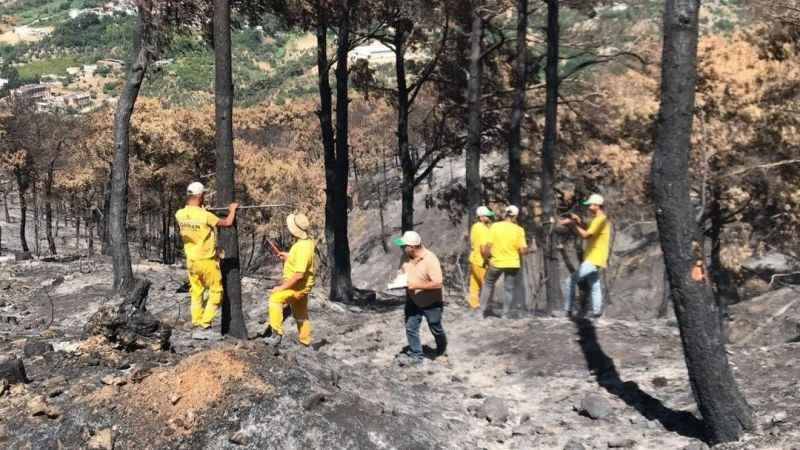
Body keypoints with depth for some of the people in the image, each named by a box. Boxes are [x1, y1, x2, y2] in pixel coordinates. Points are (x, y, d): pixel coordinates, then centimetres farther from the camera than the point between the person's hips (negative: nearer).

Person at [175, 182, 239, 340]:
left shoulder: (180, 214, -5)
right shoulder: (205, 216, -23)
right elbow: (227, 223, -13)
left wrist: (200, 209, 28)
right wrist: (233, 209, 4)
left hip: (191, 261, 6)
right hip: (207, 261, -6)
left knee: (196, 294, 15)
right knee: (215, 293, 6)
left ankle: (197, 326, 17)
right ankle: (204, 326, 1)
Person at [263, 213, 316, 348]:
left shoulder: (303, 247, -30)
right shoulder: (307, 241, 0)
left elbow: (299, 274, -32)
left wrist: (281, 288, -26)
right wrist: (288, 256, 6)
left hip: (298, 286, -10)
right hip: (302, 285, 10)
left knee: (276, 298, -27)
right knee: (301, 315, 23)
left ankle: (277, 334, -26)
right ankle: (305, 341, 39)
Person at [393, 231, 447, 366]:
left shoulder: (430, 260, -30)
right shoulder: (407, 257, -7)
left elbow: (438, 283, -32)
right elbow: (404, 272, 13)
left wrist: (416, 285, -32)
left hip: (431, 303, -5)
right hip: (413, 301, 5)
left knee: (436, 329, 16)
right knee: (410, 328, 3)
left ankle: (441, 349, 44)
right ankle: (415, 356, 15)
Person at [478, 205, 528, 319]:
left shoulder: (495, 226, -8)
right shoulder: (519, 230, -8)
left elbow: (488, 246, -8)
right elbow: (523, 250, -10)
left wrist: (486, 256, 7)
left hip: (496, 262, 1)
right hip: (512, 263, -1)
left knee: (488, 285, 17)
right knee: (510, 288, 11)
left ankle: (481, 312, 17)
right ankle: (505, 314, 12)